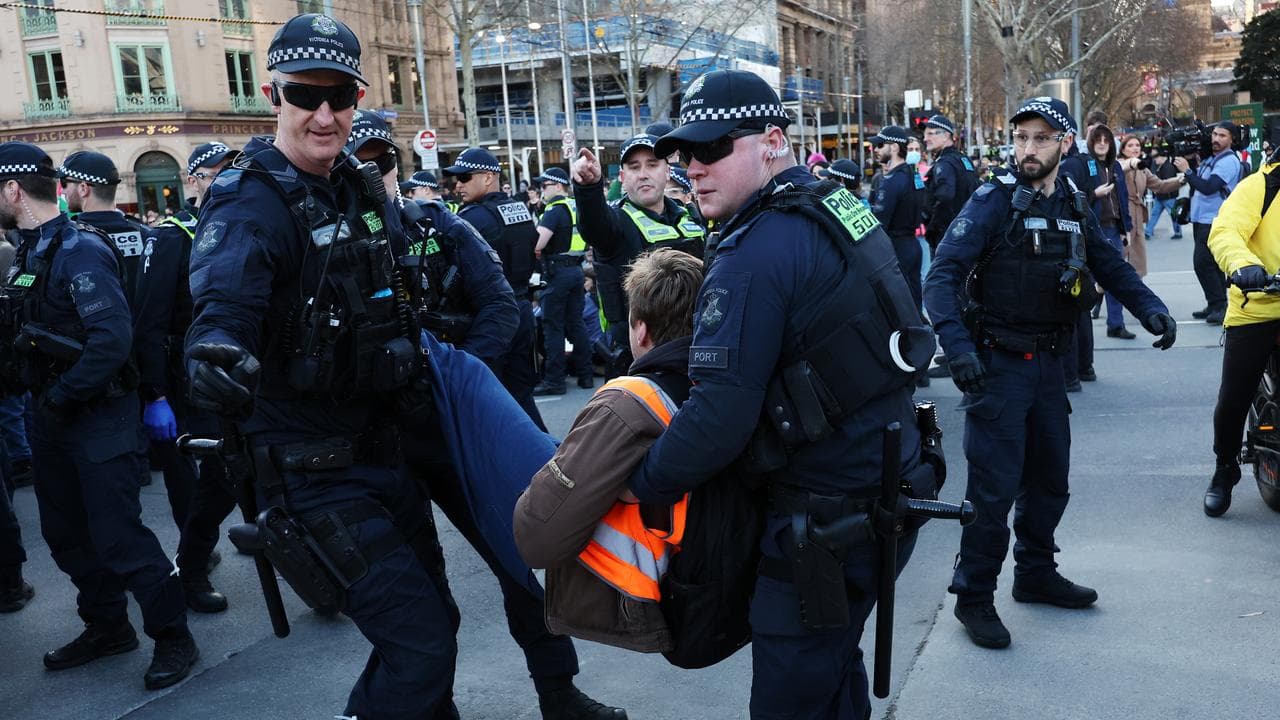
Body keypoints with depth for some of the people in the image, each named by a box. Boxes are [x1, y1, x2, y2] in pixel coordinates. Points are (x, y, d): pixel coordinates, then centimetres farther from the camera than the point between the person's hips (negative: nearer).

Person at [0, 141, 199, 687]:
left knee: (118, 535, -5)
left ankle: (173, 638, 8)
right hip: (51, 417, 9)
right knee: (67, 534, 17)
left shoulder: (80, 249, -17)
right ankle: (107, 627, 32)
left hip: (98, 417, -9)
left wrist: (61, 397, -20)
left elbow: (112, 339, -27)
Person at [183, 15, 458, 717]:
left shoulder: (363, 191, 6)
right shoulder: (250, 203, -16)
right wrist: (218, 352, -55)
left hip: (382, 447, 8)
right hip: (311, 472, -7)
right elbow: (224, 302, -35)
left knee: (429, 624, 20)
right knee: (421, 647, -11)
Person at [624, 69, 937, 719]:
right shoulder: (842, 208, 7)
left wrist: (638, 483, -11)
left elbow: (718, 417, -25)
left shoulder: (755, 255, -22)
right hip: (891, 484, 10)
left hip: (828, 519, -9)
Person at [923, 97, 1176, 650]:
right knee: (995, 485, -4)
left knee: (1050, 476, 17)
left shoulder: (1073, 205, 6)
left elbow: (1110, 265, 15)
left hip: (1047, 360, 7)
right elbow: (941, 277, -20)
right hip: (997, 362, -6)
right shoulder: (993, 201, -13)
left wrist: (1151, 309, -3)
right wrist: (957, 345, -32)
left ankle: (1036, 574, 35)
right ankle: (973, 596, 10)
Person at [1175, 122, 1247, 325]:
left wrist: (1187, 170, -17)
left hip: (1214, 221, -9)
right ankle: (1215, 305, 19)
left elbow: (1208, 188, -23)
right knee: (1209, 264, 13)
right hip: (1201, 219, 9)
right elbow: (1197, 183, 21)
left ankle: (1220, 305, -10)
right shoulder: (1210, 158, 15)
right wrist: (1189, 160, 7)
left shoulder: (1229, 161, -13)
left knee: (1203, 262, -14)